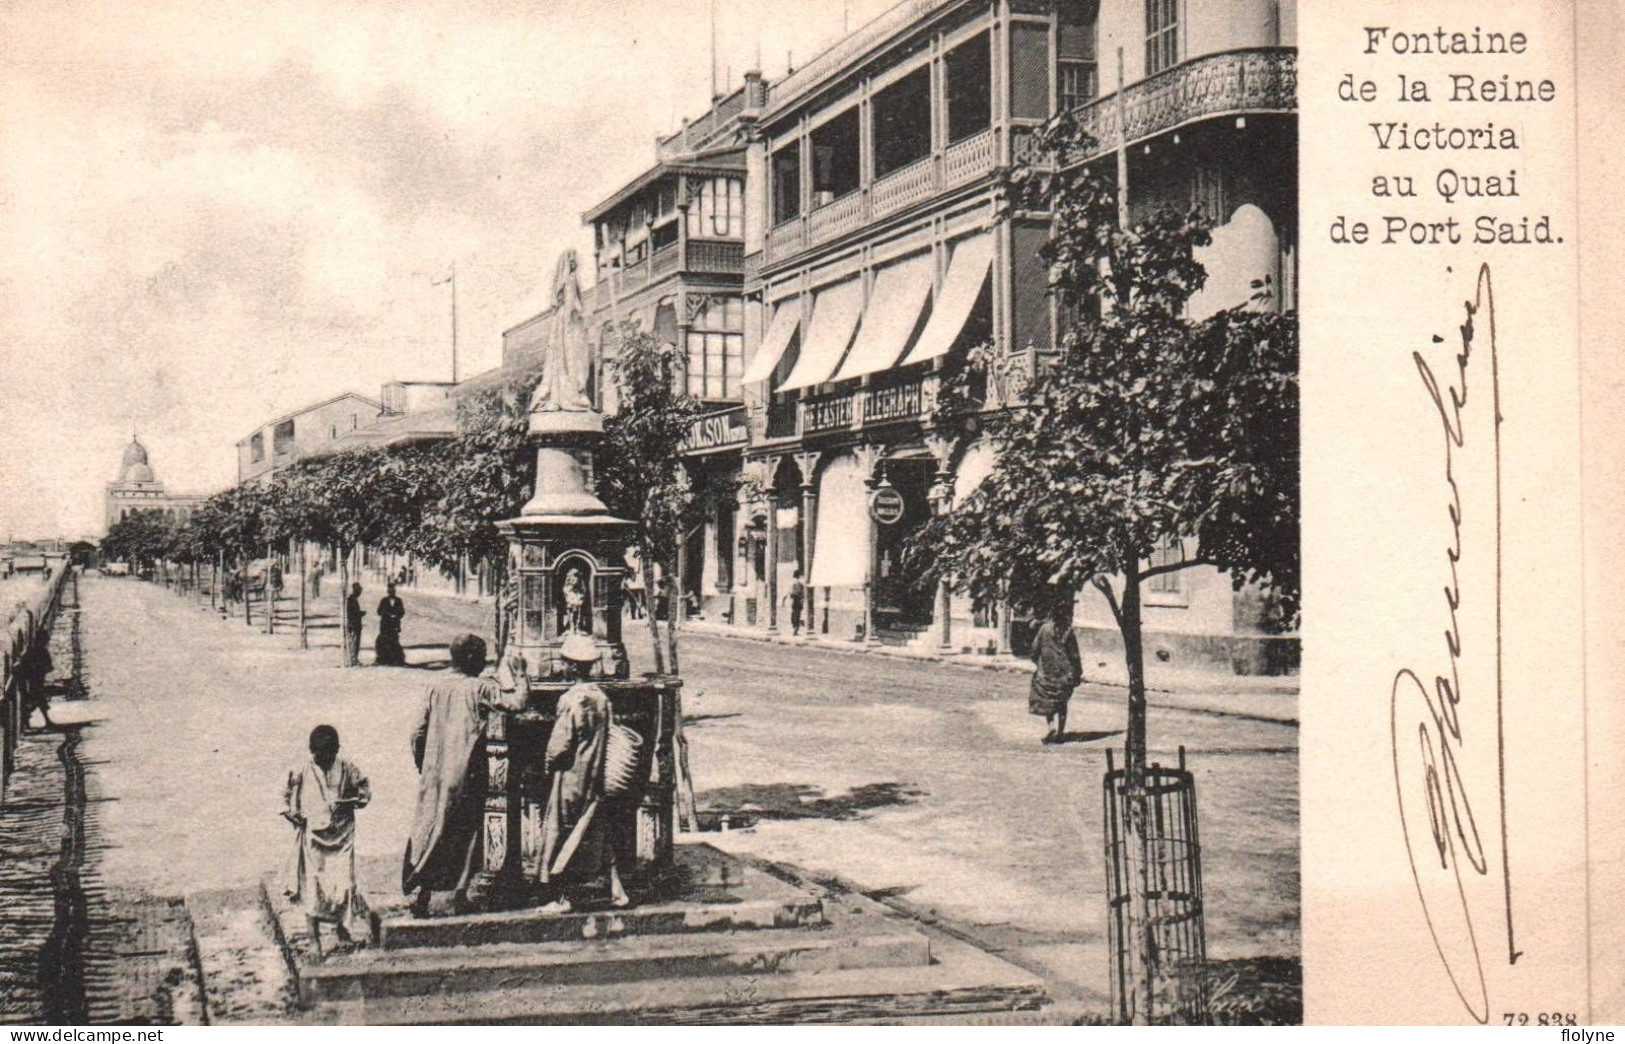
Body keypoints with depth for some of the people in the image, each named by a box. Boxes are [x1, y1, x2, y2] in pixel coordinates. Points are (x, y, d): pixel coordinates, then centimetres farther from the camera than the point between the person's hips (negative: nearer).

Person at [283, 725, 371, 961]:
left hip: (340, 836, 0)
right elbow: (287, 797, 10)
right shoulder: (300, 771, -2)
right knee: (312, 887, -2)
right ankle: (314, 939, 9)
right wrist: (292, 813, -8)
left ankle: (342, 924, 24)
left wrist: (348, 802, -10)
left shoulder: (346, 768, -1)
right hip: (312, 835, 0)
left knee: (342, 884, -4)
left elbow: (365, 791, 7)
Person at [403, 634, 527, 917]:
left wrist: (422, 767, 18)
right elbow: (517, 702, -18)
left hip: (434, 772, 4)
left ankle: (421, 894, 3)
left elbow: (418, 733, 6)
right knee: (466, 831, 8)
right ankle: (460, 891, 7)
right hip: (466, 774, -4)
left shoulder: (436, 687, 5)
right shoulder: (480, 688, -9)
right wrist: (518, 674, -3)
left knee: (428, 829, 8)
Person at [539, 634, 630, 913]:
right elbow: (608, 739, 8)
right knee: (602, 833, 13)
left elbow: (559, 745, -16)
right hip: (597, 777, 6)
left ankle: (561, 898, 8)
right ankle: (617, 892, 12)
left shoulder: (570, 700, -18)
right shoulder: (602, 698, 1)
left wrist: (549, 764, 0)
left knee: (562, 837, 4)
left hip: (570, 777, -6)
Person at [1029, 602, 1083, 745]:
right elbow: (1074, 655, -6)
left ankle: (1051, 727, -10)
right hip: (1065, 673, 0)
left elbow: (1035, 648, 0)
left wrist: (1037, 663, 18)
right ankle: (1059, 732, 11)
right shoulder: (1070, 632, -9)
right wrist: (1078, 674, 3)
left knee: (1045, 701, 11)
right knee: (1062, 703, 12)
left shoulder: (1045, 628, -7)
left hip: (1046, 672, 0)